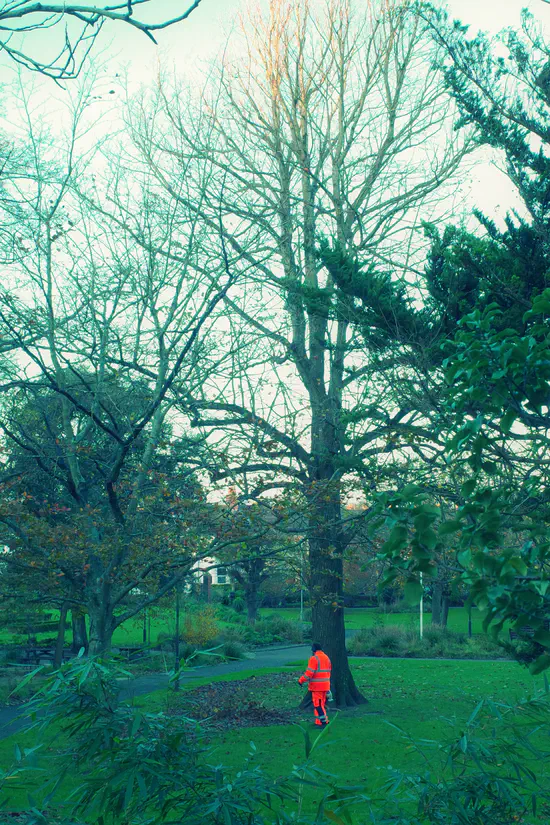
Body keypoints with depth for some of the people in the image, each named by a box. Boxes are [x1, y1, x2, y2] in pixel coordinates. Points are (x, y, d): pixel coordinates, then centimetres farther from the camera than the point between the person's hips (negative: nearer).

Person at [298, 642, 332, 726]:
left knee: (318, 705, -2)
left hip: (317, 686, -8)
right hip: (325, 685, 8)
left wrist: (301, 680, -9)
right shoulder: (326, 658, 11)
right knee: (322, 704, 13)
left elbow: (309, 673, -19)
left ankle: (324, 722, -5)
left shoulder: (314, 658, -14)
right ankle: (319, 722, 16)